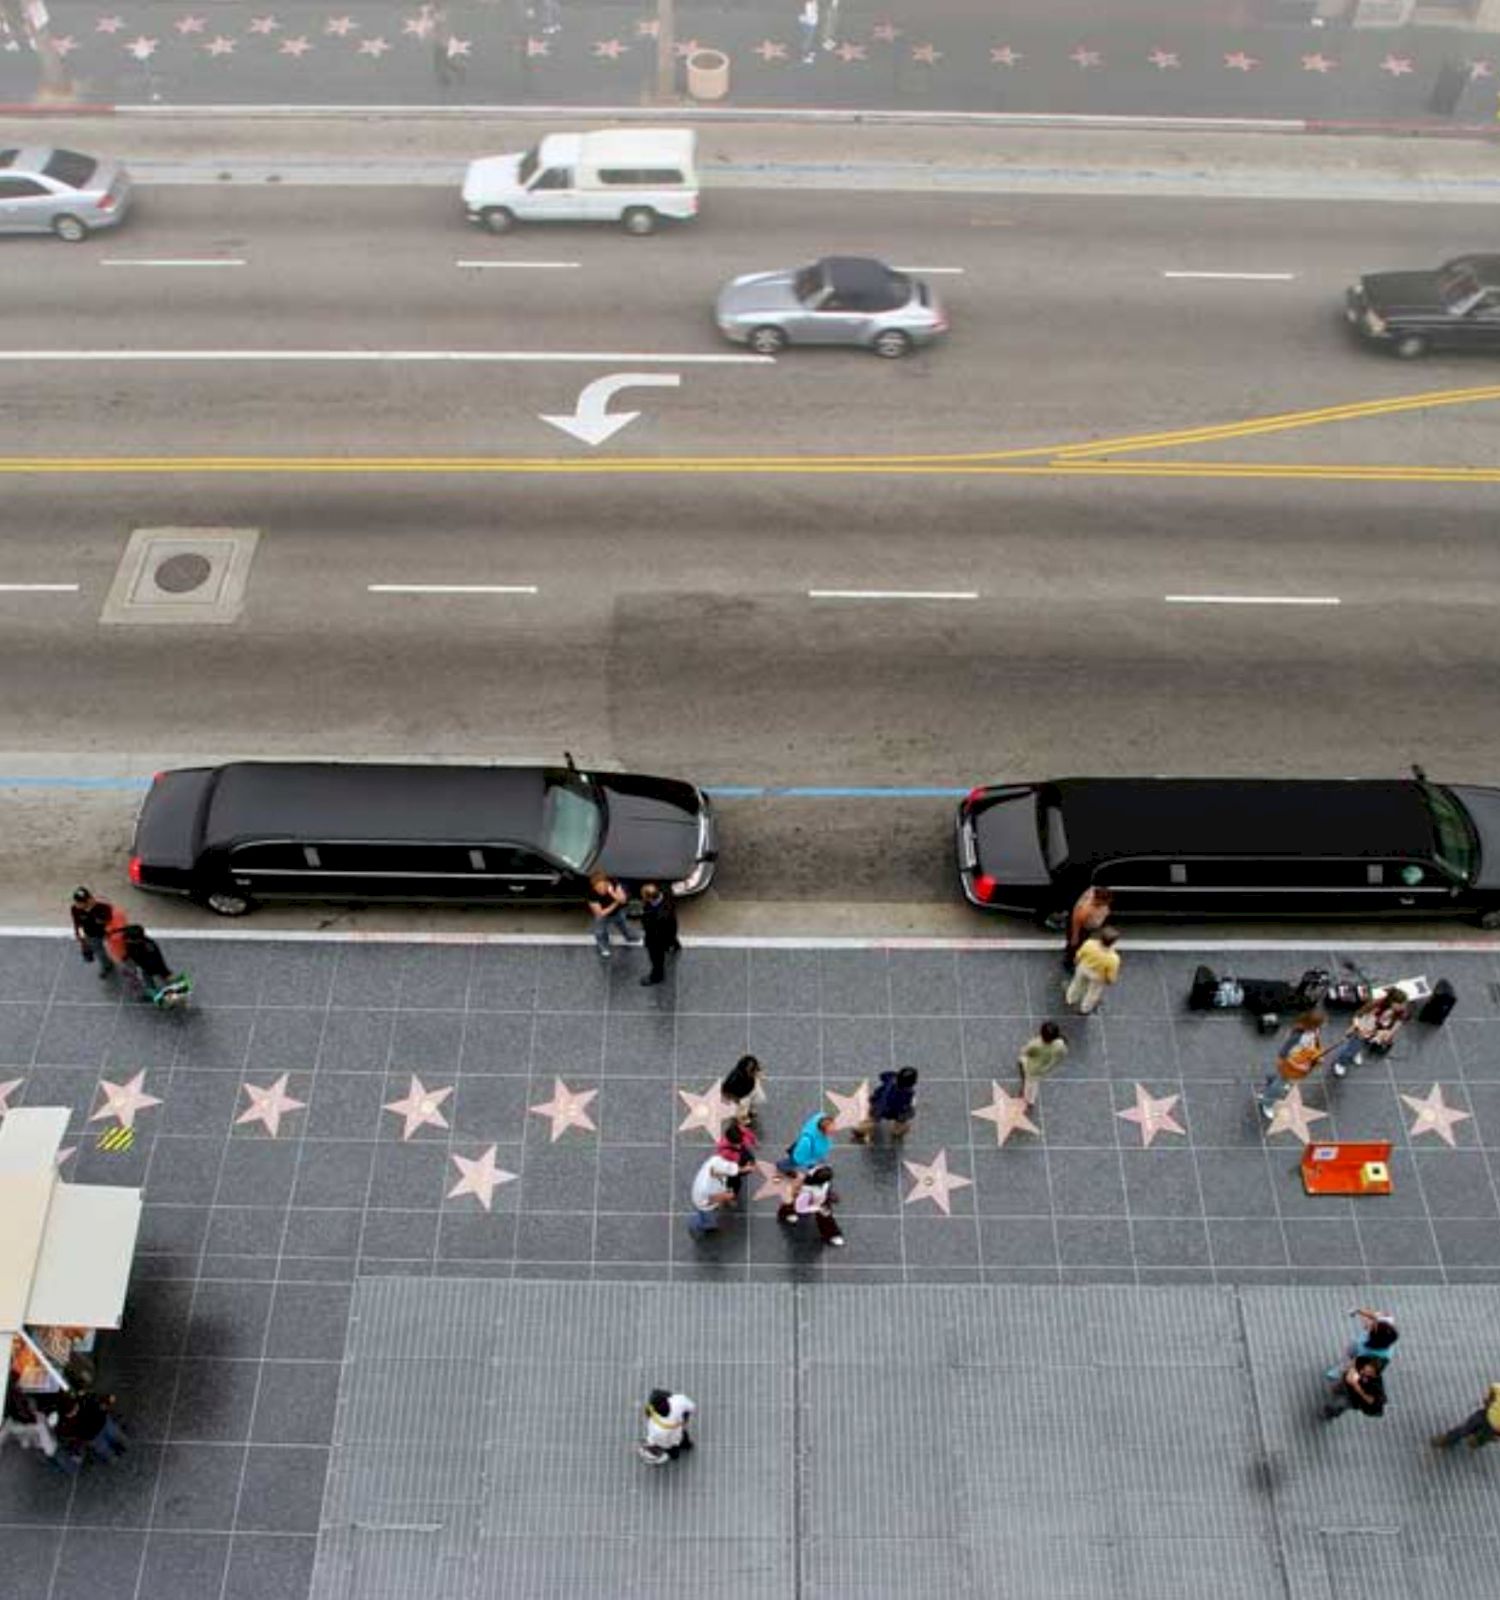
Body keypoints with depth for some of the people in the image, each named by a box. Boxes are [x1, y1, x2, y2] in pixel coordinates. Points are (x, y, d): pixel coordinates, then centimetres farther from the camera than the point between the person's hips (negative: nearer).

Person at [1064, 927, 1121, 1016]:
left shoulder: (1089, 944, -32)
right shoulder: (1113, 959, -40)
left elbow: (1078, 957, -12)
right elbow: (1111, 977, -24)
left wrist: (1076, 963, 11)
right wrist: (1111, 980, 1)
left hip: (1083, 968, 3)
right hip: (1098, 978, -2)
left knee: (1078, 984, 34)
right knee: (1093, 992, 30)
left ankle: (1071, 1000, 62)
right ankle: (1085, 1009, 56)